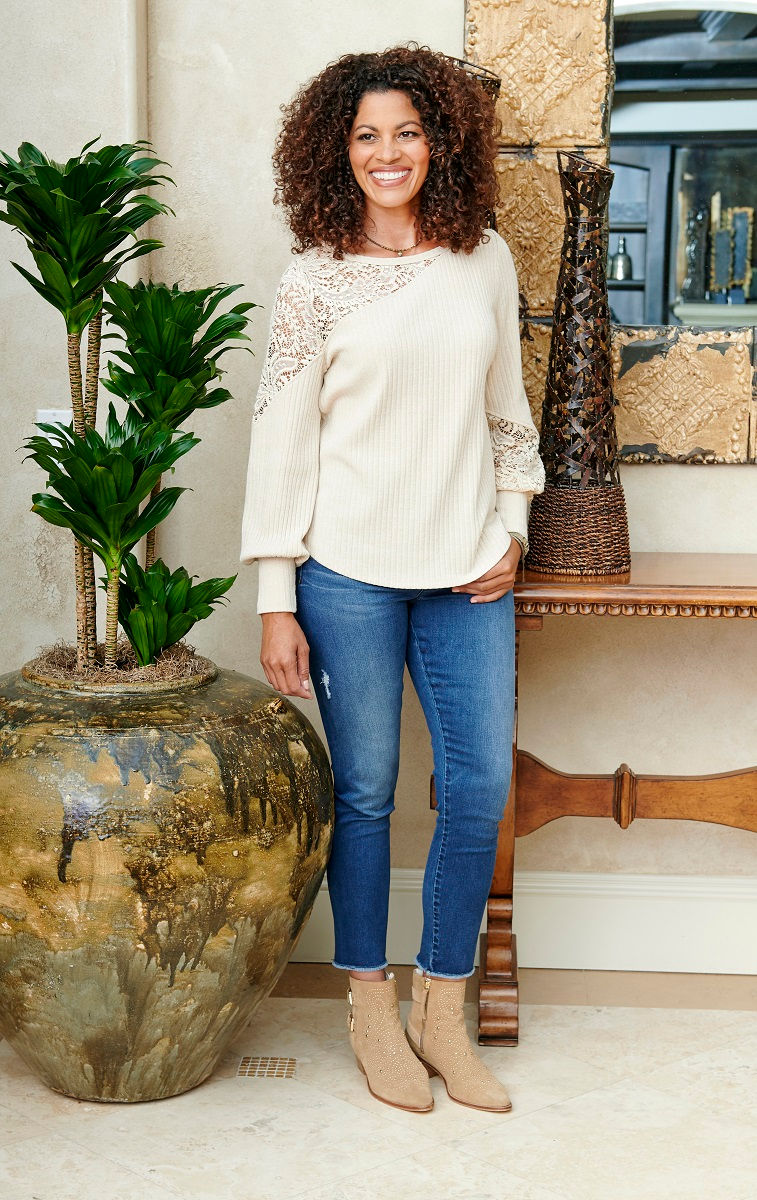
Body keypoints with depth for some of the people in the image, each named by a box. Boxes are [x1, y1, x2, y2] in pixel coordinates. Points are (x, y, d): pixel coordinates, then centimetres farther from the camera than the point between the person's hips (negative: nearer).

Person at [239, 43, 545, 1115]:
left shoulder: (486, 261, 8)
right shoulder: (317, 279, -1)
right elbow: (281, 437, -3)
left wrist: (511, 530, 6)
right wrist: (276, 602, -7)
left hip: (468, 576, 3)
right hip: (349, 573, -3)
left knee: (481, 787, 3)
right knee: (364, 790, 6)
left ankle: (442, 1008, 20)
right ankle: (370, 1006, 24)